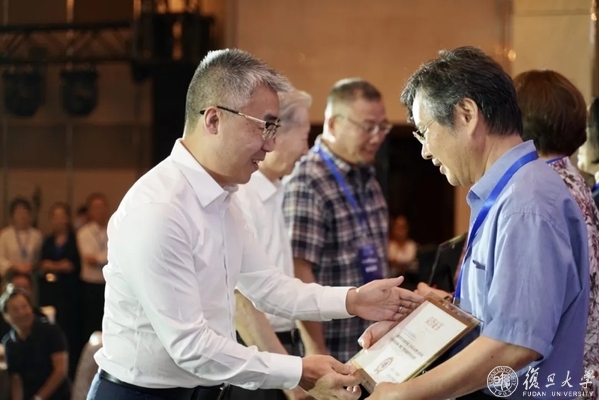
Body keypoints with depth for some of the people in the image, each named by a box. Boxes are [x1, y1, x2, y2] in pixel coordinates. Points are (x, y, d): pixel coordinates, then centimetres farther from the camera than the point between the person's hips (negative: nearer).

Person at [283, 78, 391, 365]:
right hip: (333, 351, -8)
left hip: (371, 347, 8)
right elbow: (298, 273, -21)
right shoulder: (307, 183, -16)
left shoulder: (367, 177, 11)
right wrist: (316, 350, -23)